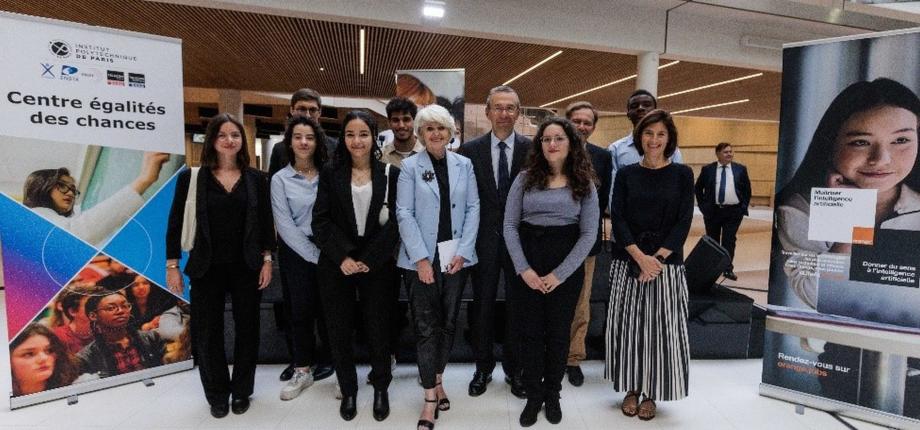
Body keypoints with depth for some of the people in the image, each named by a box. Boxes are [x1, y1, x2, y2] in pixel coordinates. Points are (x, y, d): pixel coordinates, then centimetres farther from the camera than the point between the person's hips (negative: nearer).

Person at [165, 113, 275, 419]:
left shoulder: (256, 178, 2)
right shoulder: (191, 177, -2)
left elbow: (266, 222, 4)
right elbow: (176, 223, 0)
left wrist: (267, 260, -1)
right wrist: (172, 266, -2)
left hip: (247, 267, 1)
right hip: (207, 268, -1)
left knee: (247, 330, 10)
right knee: (207, 333, 8)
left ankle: (241, 391, 30)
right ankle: (217, 395, 29)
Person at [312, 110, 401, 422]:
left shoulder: (391, 174, 1)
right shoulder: (330, 174, 4)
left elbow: (394, 222, -5)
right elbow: (320, 221, -2)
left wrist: (368, 260, -14)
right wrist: (343, 257, -14)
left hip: (377, 265, -1)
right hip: (337, 265, 2)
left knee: (379, 329, 7)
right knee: (339, 330, 10)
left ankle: (381, 389, 29)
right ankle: (348, 391, 30)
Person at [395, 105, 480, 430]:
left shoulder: (464, 164, 7)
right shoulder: (410, 166, -1)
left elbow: (473, 208, 4)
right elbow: (404, 213, -6)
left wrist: (463, 252, -6)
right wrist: (421, 258, -13)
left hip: (456, 256, 3)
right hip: (421, 258, -2)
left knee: (448, 322, 12)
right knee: (426, 326, 2)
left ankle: (437, 379, 32)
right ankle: (431, 396, 13)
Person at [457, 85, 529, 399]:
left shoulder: (531, 149, -2)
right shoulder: (470, 150, 0)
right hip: (484, 240, 1)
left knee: (518, 306, 11)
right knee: (482, 305, 12)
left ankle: (514, 370, 31)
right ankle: (483, 368, 31)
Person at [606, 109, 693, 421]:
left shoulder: (682, 174, 2)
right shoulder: (626, 174, 4)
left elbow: (684, 222, -4)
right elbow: (617, 218, -3)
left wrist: (657, 259, -15)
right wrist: (640, 257, -15)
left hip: (667, 263, -1)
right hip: (628, 262, 1)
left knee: (661, 326, 3)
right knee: (628, 324, 6)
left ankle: (651, 394, 20)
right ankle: (631, 389, 23)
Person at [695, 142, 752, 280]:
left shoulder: (740, 169, 5)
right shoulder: (707, 169, 2)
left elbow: (747, 189, 10)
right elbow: (698, 188, 9)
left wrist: (744, 207, 2)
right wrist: (703, 205, 2)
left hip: (733, 211, 0)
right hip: (712, 211, 0)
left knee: (729, 241, -1)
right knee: (712, 241, 10)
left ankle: (728, 269, 7)